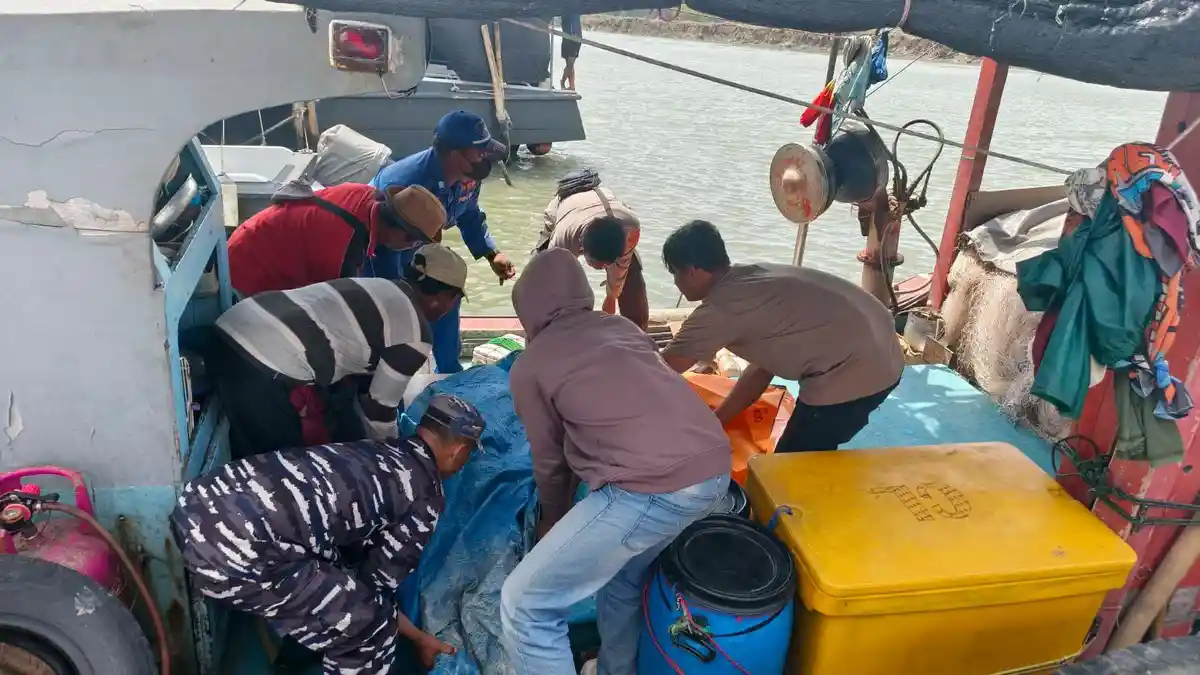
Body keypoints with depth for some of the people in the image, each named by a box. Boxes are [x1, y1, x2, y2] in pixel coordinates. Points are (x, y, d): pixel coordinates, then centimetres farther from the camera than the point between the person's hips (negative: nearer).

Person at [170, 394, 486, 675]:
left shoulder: (376, 451, 25)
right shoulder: (426, 495, 3)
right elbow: (376, 586, 9)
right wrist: (418, 638, 27)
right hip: (234, 555, -9)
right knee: (369, 625, 7)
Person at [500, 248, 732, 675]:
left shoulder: (529, 366, 8)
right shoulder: (621, 327, 23)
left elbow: (550, 460, 18)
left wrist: (552, 519, 39)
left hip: (650, 489, -7)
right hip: (716, 468, 8)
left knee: (525, 606, 7)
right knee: (625, 572, 32)